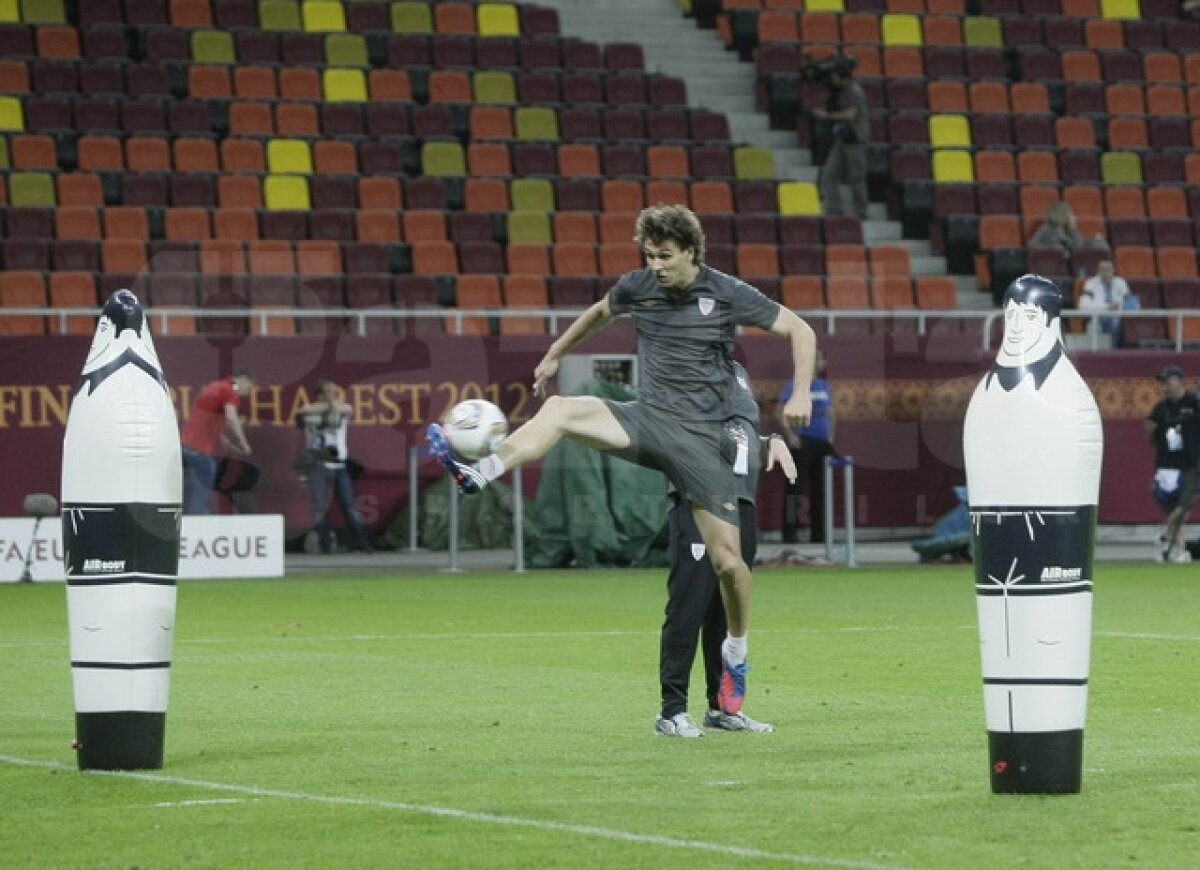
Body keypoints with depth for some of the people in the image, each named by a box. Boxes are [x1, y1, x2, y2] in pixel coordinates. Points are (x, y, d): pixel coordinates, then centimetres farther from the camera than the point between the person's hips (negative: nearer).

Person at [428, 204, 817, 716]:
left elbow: (800, 331, 0)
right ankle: (475, 475, -32)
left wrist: (800, 395, -13)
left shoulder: (727, 295, -7)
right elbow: (600, 313, 28)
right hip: (649, 420, 3)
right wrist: (555, 355, 34)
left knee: (727, 560, -7)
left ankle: (736, 654, 18)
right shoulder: (638, 287, 4)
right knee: (559, 409, -24)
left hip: (703, 437, -3)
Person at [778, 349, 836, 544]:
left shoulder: (824, 385, 16)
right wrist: (790, 435, -17)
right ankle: (790, 532, -10)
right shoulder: (795, 385, -3)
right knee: (795, 487, -10)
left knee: (819, 491, 9)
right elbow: (782, 412, -8)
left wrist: (830, 436, 12)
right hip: (801, 441, -7)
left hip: (822, 441, 7)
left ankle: (818, 534, 15)